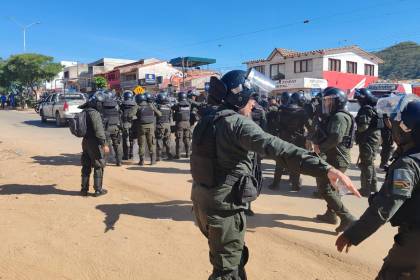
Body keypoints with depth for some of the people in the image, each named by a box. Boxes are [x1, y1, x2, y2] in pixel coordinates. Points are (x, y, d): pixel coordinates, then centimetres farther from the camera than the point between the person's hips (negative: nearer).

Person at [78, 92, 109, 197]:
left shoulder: (84, 112, 8)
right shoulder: (94, 113, -19)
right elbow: (99, 130, -23)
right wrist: (104, 144, -23)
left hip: (85, 141, 8)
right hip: (94, 142, -8)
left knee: (86, 166, 15)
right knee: (98, 166, 3)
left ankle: (84, 189, 22)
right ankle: (98, 190, 10)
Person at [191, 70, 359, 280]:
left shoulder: (209, 120, 8)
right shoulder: (238, 123, -20)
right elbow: (277, 148, -35)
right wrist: (324, 168, -41)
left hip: (202, 200, 9)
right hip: (223, 207, -9)